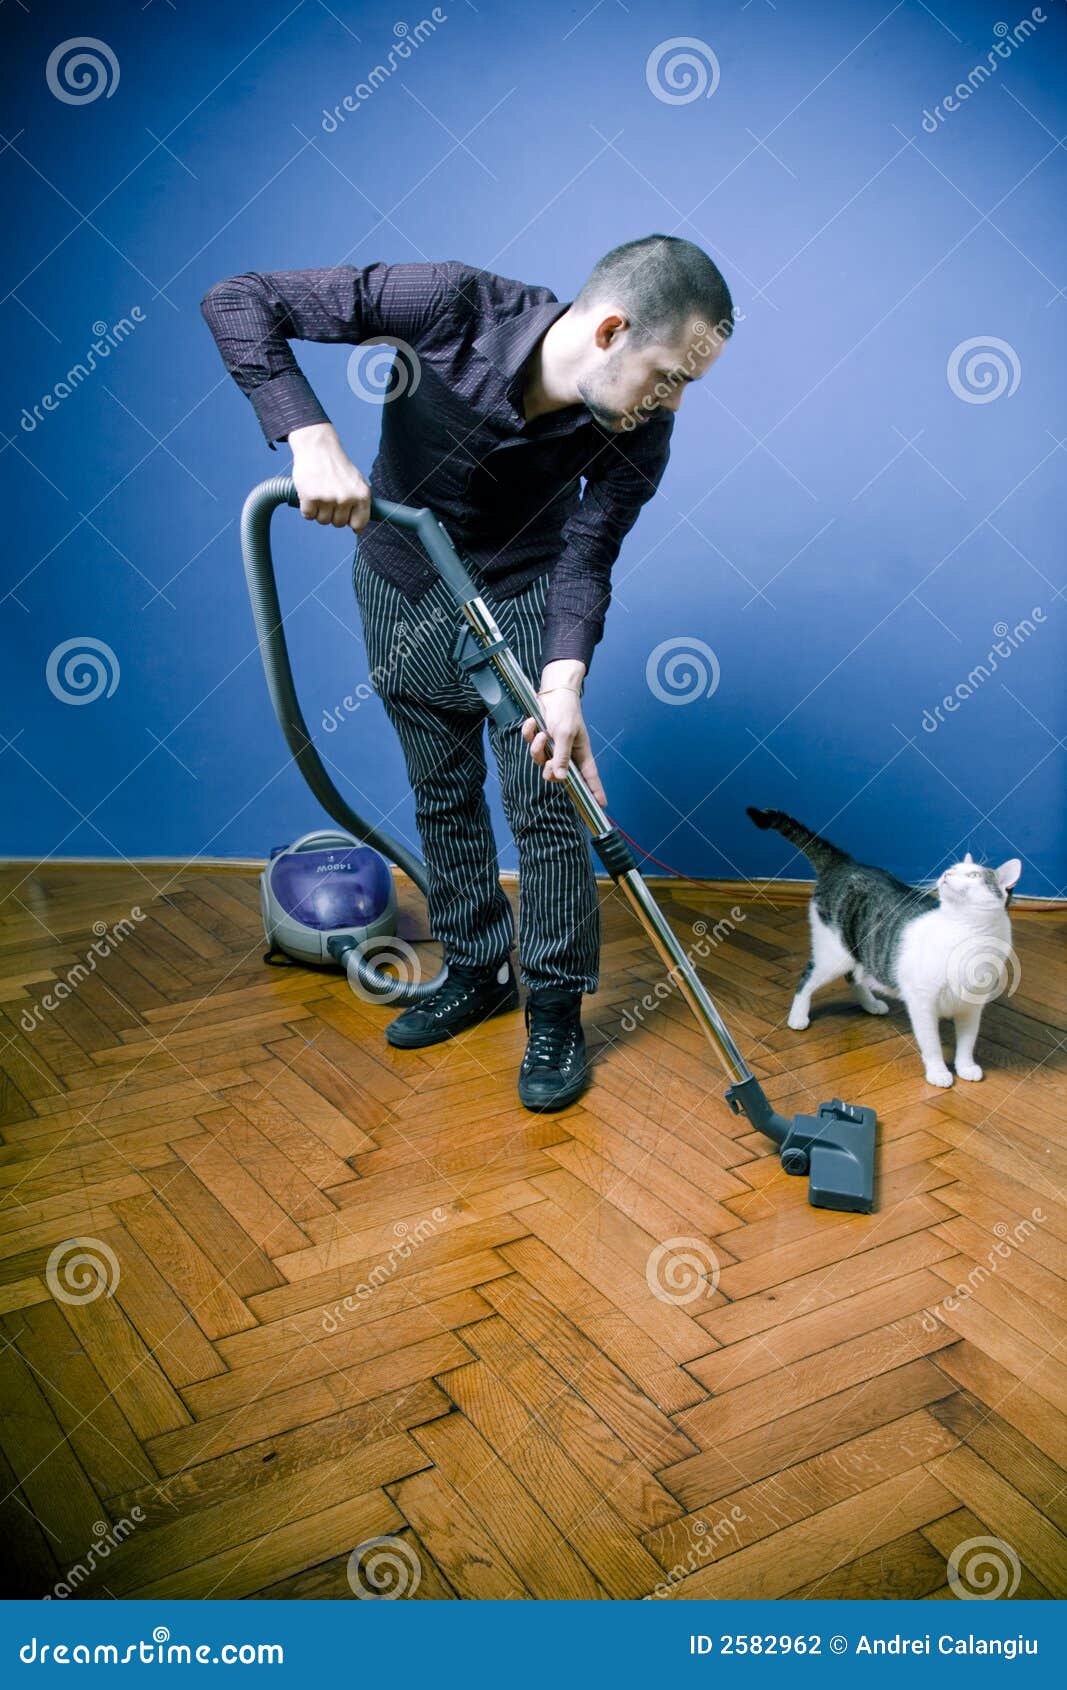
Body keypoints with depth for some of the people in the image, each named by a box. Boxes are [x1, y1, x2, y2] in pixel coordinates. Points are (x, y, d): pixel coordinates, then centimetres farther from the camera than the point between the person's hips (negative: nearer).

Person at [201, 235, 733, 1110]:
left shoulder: (639, 428, -25)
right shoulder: (453, 305, -32)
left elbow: (587, 558, -17)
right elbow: (238, 300, -29)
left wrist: (564, 679, -35)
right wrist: (313, 439, -42)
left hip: (521, 589, 0)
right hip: (400, 579, 1)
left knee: (546, 799, -5)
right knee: (442, 791, 11)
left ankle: (556, 1012, 12)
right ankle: (476, 973, 30)